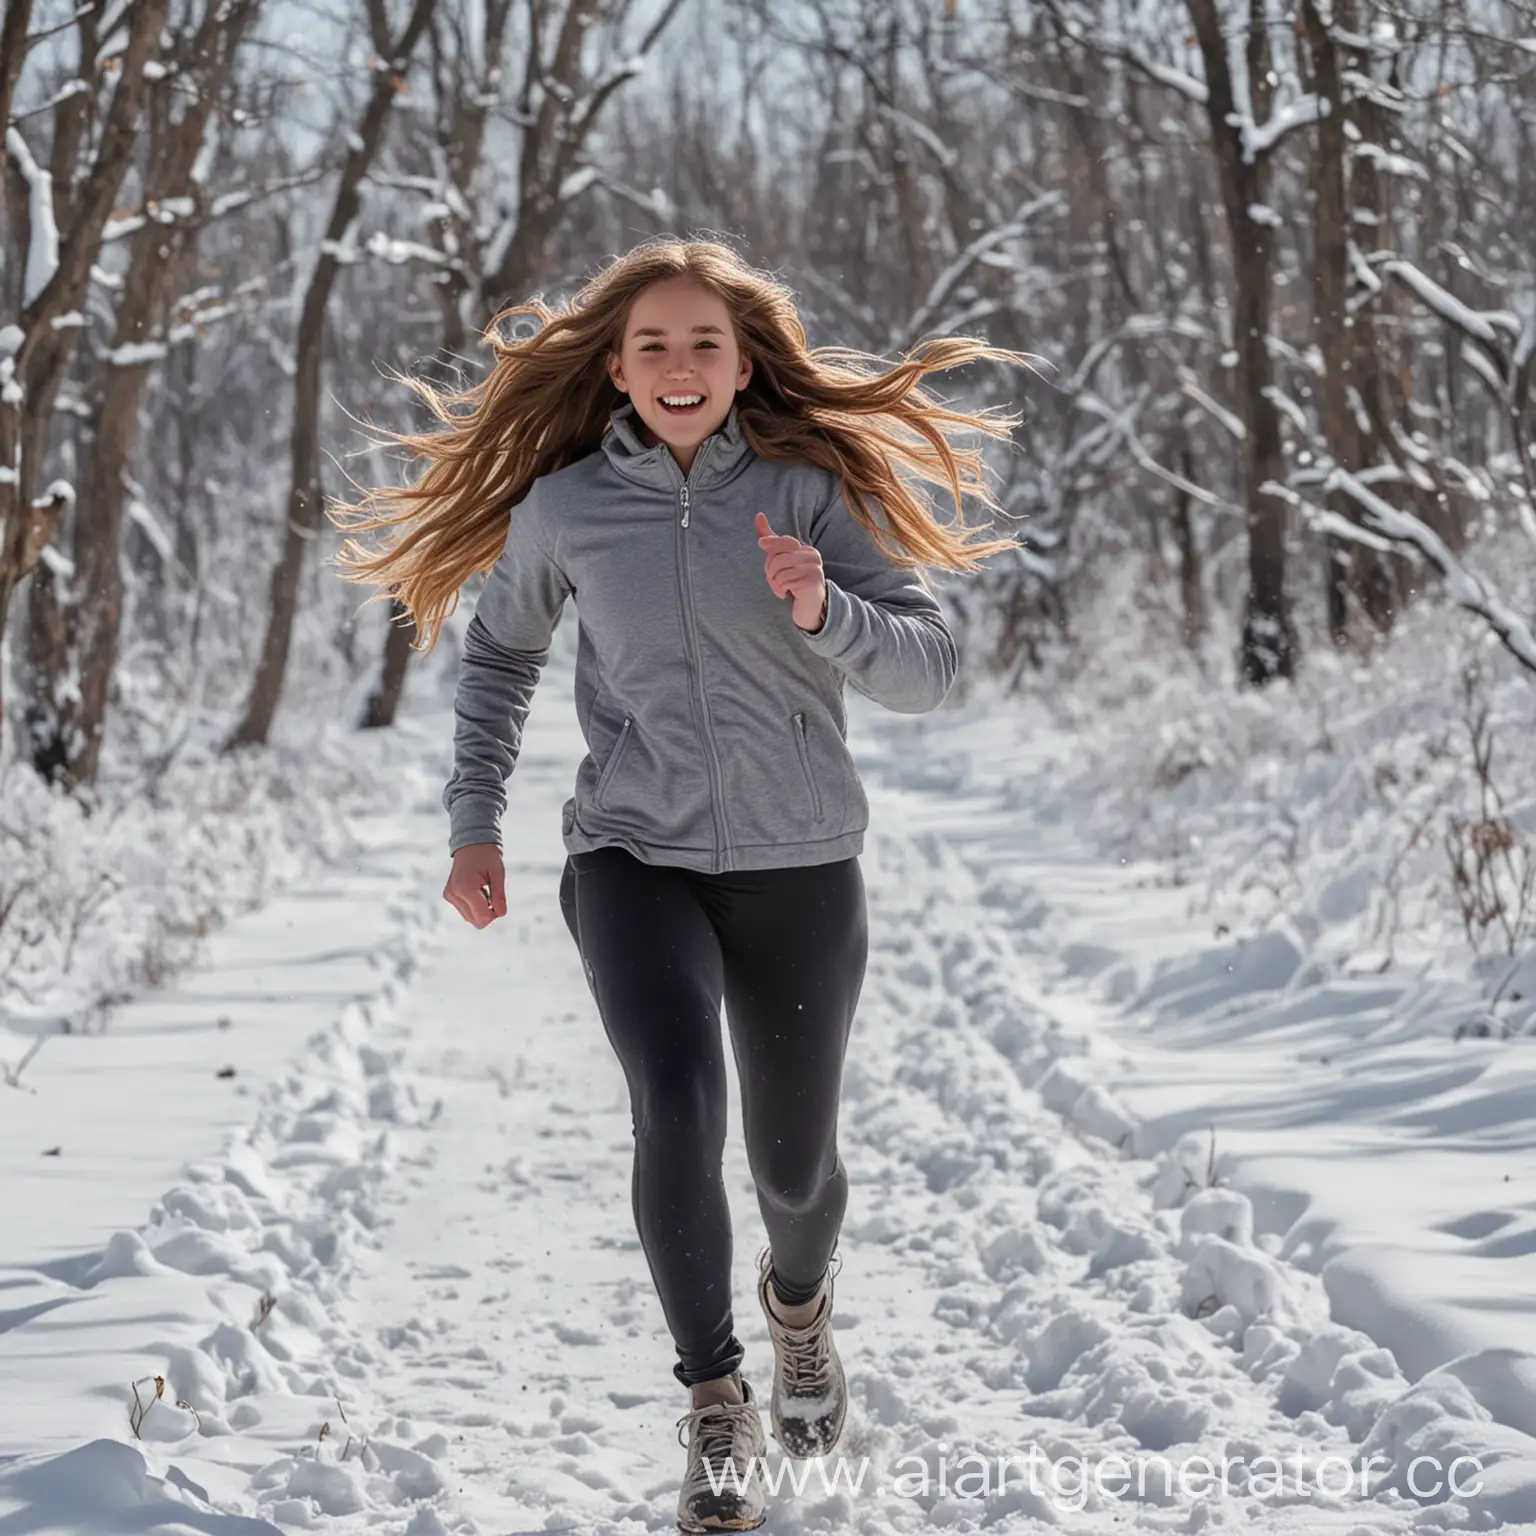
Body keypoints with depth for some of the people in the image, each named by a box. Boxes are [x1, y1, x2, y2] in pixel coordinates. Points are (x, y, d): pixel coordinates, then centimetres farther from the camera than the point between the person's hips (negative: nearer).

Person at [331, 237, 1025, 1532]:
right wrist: (475, 820, 11)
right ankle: (716, 1405, -8)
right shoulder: (563, 510, -1)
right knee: (677, 1106, -24)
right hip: (635, 858, 0)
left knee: (793, 1160, 11)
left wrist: (823, 613, -28)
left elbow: (931, 669, -10)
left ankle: (800, 1296, 47)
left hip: (800, 867, 1)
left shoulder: (810, 491, -5)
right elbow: (500, 655, 17)